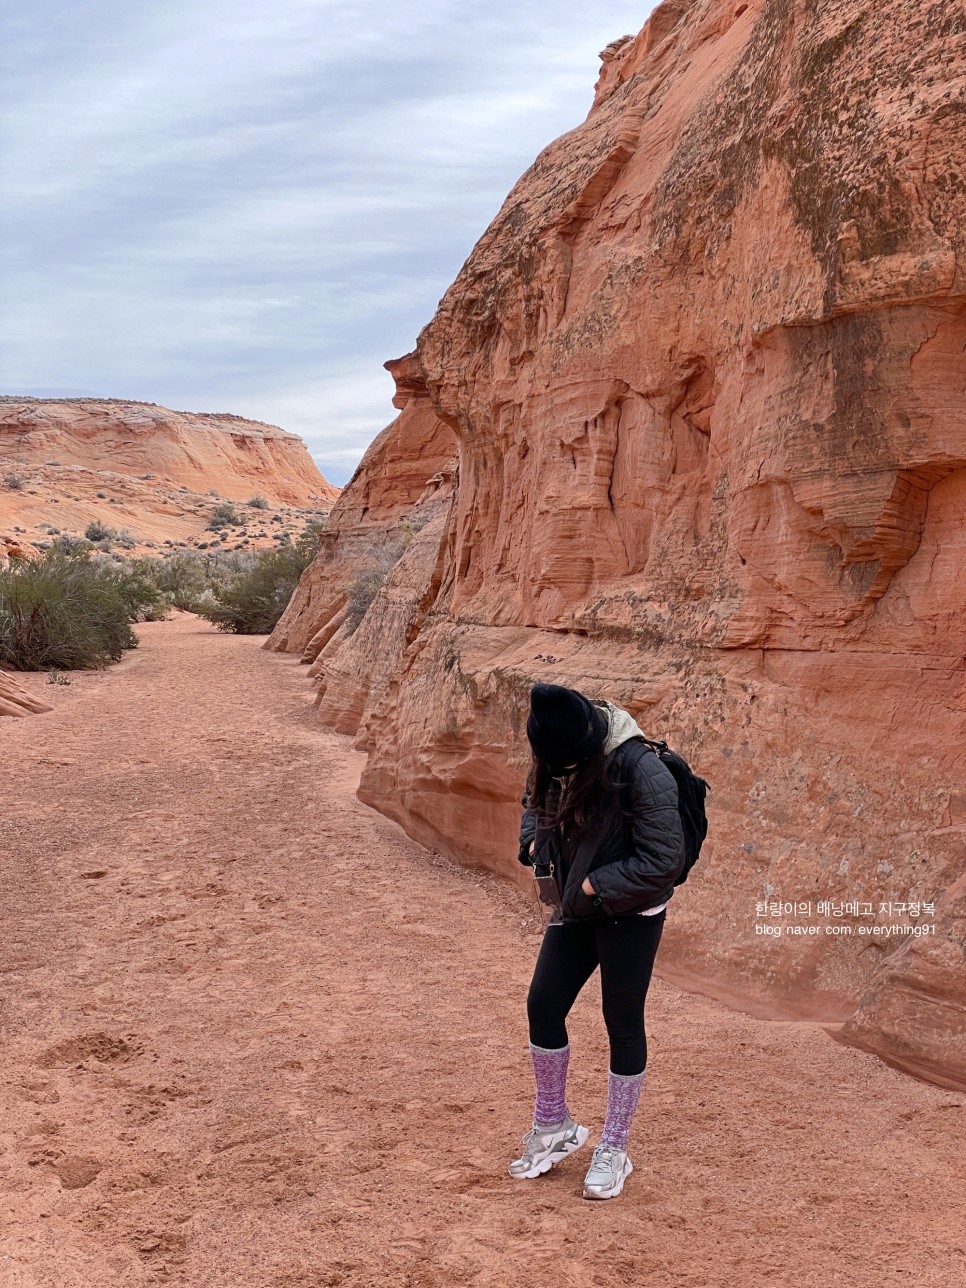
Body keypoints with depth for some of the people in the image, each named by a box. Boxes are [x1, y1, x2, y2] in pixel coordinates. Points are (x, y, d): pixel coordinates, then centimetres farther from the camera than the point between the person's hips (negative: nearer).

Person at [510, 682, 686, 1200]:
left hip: (631, 914, -6)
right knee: (542, 1005, 7)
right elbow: (535, 802, 16)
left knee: (623, 1024, 5)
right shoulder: (556, 758, -6)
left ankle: (614, 1151, 22)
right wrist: (534, 843, -3)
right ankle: (553, 1126, 28)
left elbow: (663, 859, -25)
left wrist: (594, 885, -22)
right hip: (575, 907, 7)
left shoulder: (641, 771, -28)